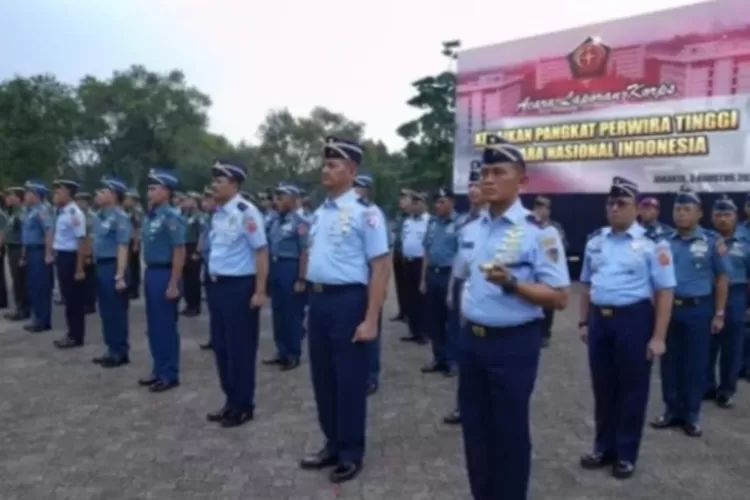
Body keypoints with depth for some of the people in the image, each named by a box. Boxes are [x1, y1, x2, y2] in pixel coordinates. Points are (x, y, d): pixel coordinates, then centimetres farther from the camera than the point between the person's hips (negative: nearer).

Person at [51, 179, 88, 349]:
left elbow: (82, 242, -20)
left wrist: (79, 269, -20)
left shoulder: (74, 213, -18)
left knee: (75, 298, 2)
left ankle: (76, 337, 13)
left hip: (70, 258, -9)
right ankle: (72, 333, 27)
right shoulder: (61, 212, 9)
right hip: (61, 257, 9)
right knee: (67, 297, 16)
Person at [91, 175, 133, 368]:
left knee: (117, 311, 0)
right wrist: (96, 265, 17)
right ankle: (112, 350, 24)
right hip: (101, 266, 9)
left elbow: (123, 248, -19)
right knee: (106, 311, 14)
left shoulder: (120, 217, -15)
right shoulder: (100, 216, 12)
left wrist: (120, 275, -22)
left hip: (113, 267, -9)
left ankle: (121, 352, 11)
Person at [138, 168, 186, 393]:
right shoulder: (150, 216, 10)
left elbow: (179, 252, -18)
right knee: (153, 326, 15)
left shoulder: (171, 217, -16)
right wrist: (148, 275, 16)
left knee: (166, 326, 1)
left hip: (164, 274, -9)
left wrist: (173, 284, -20)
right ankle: (159, 370, 27)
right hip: (150, 273, 9)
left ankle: (170, 374, 13)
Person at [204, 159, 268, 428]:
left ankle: (243, 406, 19)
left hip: (239, 287, -9)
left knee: (240, 348, 3)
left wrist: (260, 292, -19)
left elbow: (261, 252, -18)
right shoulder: (218, 214, 10)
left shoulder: (246, 212, -16)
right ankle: (231, 401, 31)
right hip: (218, 286, 9)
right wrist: (214, 284, 17)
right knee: (221, 346, 16)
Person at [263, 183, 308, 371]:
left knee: (293, 312, 3)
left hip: (290, 268, -7)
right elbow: (269, 246, 15)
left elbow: (304, 253, -14)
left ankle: (293, 355, 16)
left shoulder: (299, 223, -12)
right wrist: (268, 270, 11)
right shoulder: (274, 221, 9)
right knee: (278, 311, 14)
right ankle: (282, 352, 27)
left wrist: (301, 279, -17)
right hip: (275, 267, 7)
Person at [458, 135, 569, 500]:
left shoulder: (538, 232, -13)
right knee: (474, 427, 17)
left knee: (509, 431, 7)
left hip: (513, 344, -6)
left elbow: (559, 298, -16)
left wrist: (511, 283, -29)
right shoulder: (470, 230, 7)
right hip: (471, 340, 7)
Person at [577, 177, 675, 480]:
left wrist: (658, 337, -13)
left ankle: (626, 455, 26)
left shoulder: (652, 244, -8)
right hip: (600, 319, 5)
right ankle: (604, 448, 32)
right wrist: (585, 323, 13)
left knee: (632, 389, 8)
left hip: (634, 320, -5)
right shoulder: (595, 241, 9)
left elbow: (665, 291, -10)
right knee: (602, 387, 15)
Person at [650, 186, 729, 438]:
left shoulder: (711, 242, -3)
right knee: (669, 362, 10)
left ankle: (691, 416, 21)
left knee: (695, 364, 6)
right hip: (668, 309, 2)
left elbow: (722, 278, 1)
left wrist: (719, 314, -2)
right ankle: (672, 411, 24)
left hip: (698, 310, -2)